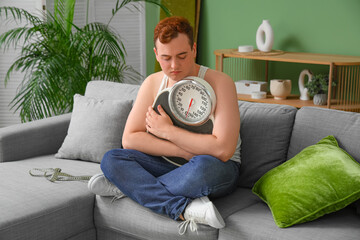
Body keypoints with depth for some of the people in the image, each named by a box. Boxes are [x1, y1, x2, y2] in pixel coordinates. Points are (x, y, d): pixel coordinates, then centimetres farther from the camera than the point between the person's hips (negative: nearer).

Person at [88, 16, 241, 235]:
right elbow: (129, 139, -7)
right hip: (172, 165, 5)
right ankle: (186, 208, -33)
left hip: (219, 170, -4)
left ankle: (129, 187, -21)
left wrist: (168, 131, -18)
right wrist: (185, 151, -19)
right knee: (111, 159, -19)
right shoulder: (153, 83, 0)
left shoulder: (219, 83, -15)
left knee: (203, 166, -41)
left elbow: (223, 150, -25)